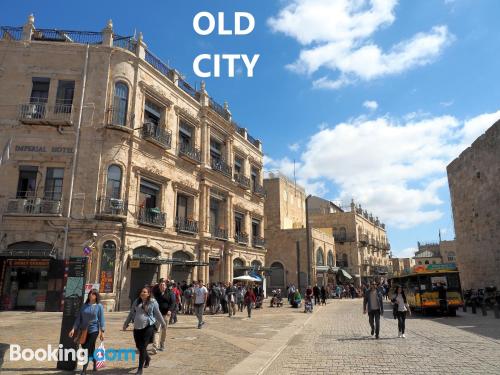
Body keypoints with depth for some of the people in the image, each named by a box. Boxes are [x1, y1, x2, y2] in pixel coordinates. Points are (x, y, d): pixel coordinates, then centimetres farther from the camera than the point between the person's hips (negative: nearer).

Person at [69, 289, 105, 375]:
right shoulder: (84, 306, 6)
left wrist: (102, 332, -8)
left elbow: (101, 319, -5)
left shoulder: (99, 306, -4)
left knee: (88, 350, -6)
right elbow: (79, 318, 7)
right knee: (91, 349, 13)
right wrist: (74, 329, -1)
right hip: (83, 331, 4)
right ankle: (94, 363, 36)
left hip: (93, 330, -4)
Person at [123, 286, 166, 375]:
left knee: (143, 347, -4)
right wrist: (126, 324, 21)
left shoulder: (153, 302, -4)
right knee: (138, 346, 12)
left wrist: (163, 324, 8)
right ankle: (147, 358, 42)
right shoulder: (137, 301, 8)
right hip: (137, 327, 5)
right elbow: (131, 313, 17)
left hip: (148, 327, -5)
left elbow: (158, 314, 3)